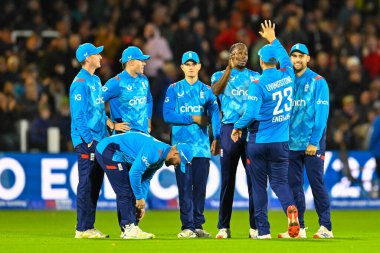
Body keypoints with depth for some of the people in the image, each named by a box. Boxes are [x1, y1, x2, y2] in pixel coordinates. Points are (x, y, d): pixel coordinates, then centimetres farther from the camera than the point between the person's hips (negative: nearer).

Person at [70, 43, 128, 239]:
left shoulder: (96, 80, 16)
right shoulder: (80, 83, -13)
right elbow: (79, 116, -17)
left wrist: (112, 125, 10)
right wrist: (89, 140, -19)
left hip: (99, 141, 9)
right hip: (86, 142, -9)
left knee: (95, 185, 10)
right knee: (86, 184, -7)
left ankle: (89, 226, 14)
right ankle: (82, 228, -4)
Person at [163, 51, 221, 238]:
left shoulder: (207, 90, 11)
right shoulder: (174, 89, 7)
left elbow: (215, 115, 0)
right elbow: (168, 115, -5)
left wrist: (216, 138, -14)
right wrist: (193, 119, -8)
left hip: (202, 146, 2)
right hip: (181, 144, -2)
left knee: (200, 186, 2)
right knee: (185, 186, -5)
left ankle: (198, 226, 8)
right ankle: (187, 227, -6)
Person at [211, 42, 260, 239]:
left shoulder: (255, 77, 15)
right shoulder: (220, 75, 9)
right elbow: (216, 91, -14)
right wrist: (229, 68, -16)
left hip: (252, 129, 2)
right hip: (229, 129, -2)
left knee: (254, 179, 0)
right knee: (227, 180, 0)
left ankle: (255, 227, 5)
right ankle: (223, 227, 5)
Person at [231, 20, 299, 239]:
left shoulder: (258, 84, -13)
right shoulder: (287, 76, 1)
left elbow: (251, 113, -18)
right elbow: (285, 58, 23)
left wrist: (238, 127, -1)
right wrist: (273, 40, 35)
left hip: (259, 141, -4)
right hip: (281, 141, 4)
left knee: (259, 185, 6)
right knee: (280, 181, 9)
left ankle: (263, 230, 5)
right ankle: (290, 207, -23)